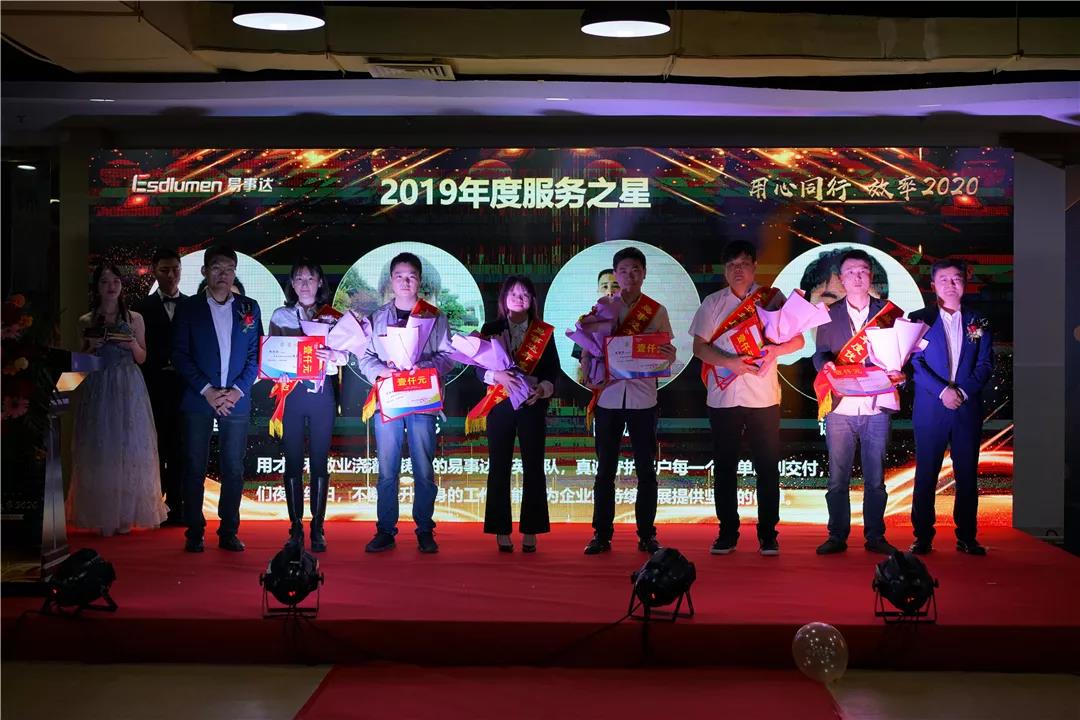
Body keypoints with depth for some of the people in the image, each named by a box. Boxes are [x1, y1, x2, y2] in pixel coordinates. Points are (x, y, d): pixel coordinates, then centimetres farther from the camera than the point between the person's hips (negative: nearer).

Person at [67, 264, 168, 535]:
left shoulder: (134, 319, 7)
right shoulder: (86, 322, 8)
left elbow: (142, 358, 12)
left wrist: (133, 345, -9)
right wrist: (90, 346, -6)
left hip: (128, 389, 0)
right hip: (97, 389, 0)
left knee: (130, 447, -3)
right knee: (99, 449, -2)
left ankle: (126, 515, 5)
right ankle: (103, 516, 4)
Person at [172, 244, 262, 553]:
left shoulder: (249, 308, 8)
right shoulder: (188, 308, 4)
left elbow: (255, 355, 6)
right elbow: (180, 355, -1)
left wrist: (238, 390, -7)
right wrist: (207, 391, -11)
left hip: (236, 399, 1)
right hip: (197, 400, -1)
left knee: (233, 469, 3)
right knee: (194, 468, 1)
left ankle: (229, 532, 11)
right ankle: (194, 533, 8)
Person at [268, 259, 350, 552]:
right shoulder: (281, 316, 10)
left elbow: (346, 353, 2)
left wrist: (334, 356, -20)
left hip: (321, 393, 0)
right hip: (290, 393, 0)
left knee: (320, 460, 0)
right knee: (293, 460, 1)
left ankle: (318, 528, 6)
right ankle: (295, 527, 7)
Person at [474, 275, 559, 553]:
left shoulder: (544, 332, 8)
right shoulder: (491, 329, 8)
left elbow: (553, 368, 3)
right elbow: (479, 366, 2)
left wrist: (542, 388, -16)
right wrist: (497, 376, -18)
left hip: (532, 405, 0)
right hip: (499, 403, 0)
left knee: (533, 467, -2)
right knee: (499, 467, -1)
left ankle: (530, 531, 3)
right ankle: (502, 531, 3)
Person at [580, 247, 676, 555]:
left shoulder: (657, 311, 4)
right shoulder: (602, 308, 5)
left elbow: (668, 356, 4)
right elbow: (588, 350, 5)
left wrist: (669, 355, -19)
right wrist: (589, 376, -13)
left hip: (642, 398, 0)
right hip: (608, 396, 0)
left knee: (645, 468, 4)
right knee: (605, 468, 4)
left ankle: (646, 534, 13)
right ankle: (602, 534, 10)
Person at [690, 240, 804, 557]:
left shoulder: (772, 299, 4)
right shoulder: (712, 303, 7)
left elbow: (797, 340, 1)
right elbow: (699, 347, 0)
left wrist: (775, 350, -20)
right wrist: (731, 362, -16)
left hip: (763, 397, -1)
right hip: (723, 397, 1)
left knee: (767, 467, 1)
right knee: (724, 467, 6)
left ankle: (768, 535, 9)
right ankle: (727, 534, 15)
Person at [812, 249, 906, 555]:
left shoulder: (889, 313, 9)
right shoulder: (829, 315, 11)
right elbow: (819, 354, 7)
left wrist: (899, 372, -13)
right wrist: (826, 364, -15)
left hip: (876, 406, 0)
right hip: (840, 407, 0)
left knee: (875, 478, 5)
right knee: (837, 478, 2)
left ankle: (875, 536, 13)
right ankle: (837, 536, 10)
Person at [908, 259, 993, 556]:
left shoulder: (978, 323, 11)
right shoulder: (919, 319, 5)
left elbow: (985, 364, 5)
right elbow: (915, 362, -3)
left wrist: (963, 391, -10)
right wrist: (942, 391, -14)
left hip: (968, 409, 2)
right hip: (930, 409, -2)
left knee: (967, 475, 4)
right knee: (926, 475, 0)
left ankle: (966, 537, 11)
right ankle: (923, 537, 6)